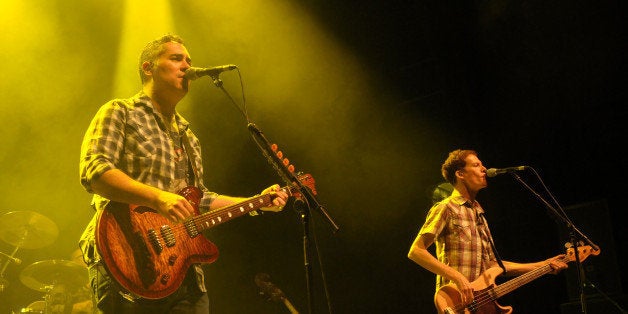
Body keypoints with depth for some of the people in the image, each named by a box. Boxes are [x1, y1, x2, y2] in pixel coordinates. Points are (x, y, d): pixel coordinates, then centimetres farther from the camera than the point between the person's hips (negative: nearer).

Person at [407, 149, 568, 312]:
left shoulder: (478, 213, 18)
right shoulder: (446, 208, -5)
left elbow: (493, 265, 20)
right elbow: (415, 251, -14)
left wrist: (543, 265, 17)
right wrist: (457, 277, -20)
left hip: (482, 299, 7)